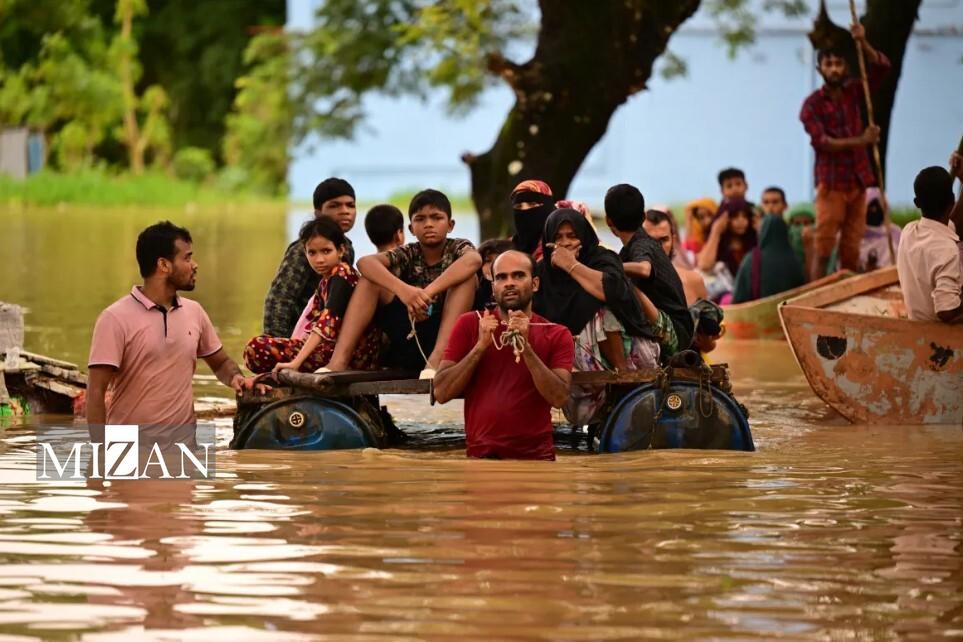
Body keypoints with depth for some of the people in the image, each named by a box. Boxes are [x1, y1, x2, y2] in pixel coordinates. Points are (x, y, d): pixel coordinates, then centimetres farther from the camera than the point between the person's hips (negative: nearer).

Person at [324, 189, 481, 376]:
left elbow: (474, 260, -26)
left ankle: (437, 359, -37)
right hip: (409, 337, 2)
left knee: (467, 277, -22)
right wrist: (401, 289, -34)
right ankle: (339, 359, -22)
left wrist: (428, 293, -37)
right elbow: (365, 262, -14)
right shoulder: (408, 254, 6)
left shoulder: (458, 248, 1)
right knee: (371, 277, -8)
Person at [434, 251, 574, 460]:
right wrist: (481, 345, -8)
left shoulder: (556, 335, 6)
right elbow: (441, 393, 0)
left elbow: (559, 398, -8)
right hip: (481, 457, 0)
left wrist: (525, 347, -14)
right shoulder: (470, 325, 8)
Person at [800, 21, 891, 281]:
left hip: (857, 181, 5)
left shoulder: (853, 92, 10)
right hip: (831, 183, -5)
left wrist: (863, 43, -14)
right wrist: (861, 141, -18)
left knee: (851, 252, 5)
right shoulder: (812, 104, -5)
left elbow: (881, 67, 1)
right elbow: (822, 142, -15)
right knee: (823, 250, -8)